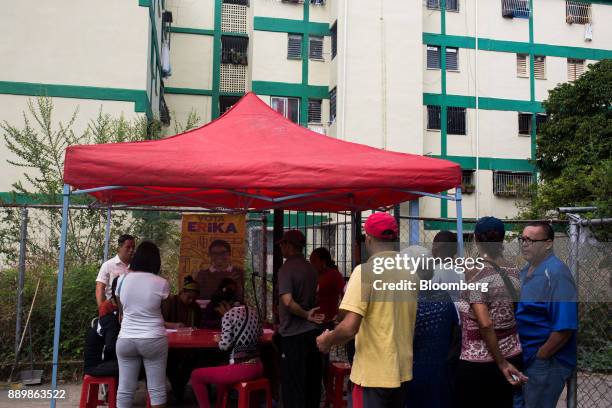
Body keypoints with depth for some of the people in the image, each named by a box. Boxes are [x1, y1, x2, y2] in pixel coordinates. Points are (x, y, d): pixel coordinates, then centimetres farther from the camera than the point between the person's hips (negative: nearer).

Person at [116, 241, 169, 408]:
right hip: (153, 340, -3)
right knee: (157, 390, 6)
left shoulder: (123, 279, 0)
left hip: (125, 340, 3)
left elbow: (121, 306, 14)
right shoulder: (162, 283, -9)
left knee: (125, 390, 9)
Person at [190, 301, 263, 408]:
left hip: (242, 369, -8)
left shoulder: (229, 315, -10)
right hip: (258, 367, 8)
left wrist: (220, 340, 6)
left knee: (195, 375, 6)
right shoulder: (254, 313, 11)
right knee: (222, 370, 36)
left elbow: (224, 345, -15)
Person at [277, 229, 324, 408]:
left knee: (293, 385, 3)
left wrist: (306, 315, -14)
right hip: (312, 331, 7)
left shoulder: (286, 269, -14)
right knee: (312, 382, 15)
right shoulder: (311, 268, 8)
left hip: (294, 335, -7)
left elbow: (288, 301, -26)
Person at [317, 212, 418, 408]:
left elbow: (349, 328, -22)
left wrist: (326, 340, -4)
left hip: (374, 373, -6)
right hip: (402, 371, 6)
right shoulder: (410, 273, 3)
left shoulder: (365, 271, -17)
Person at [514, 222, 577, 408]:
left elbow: (564, 328, -25)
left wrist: (539, 357, -16)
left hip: (546, 362, -9)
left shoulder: (556, 273, -20)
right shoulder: (527, 270, 8)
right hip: (523, 357, 9)